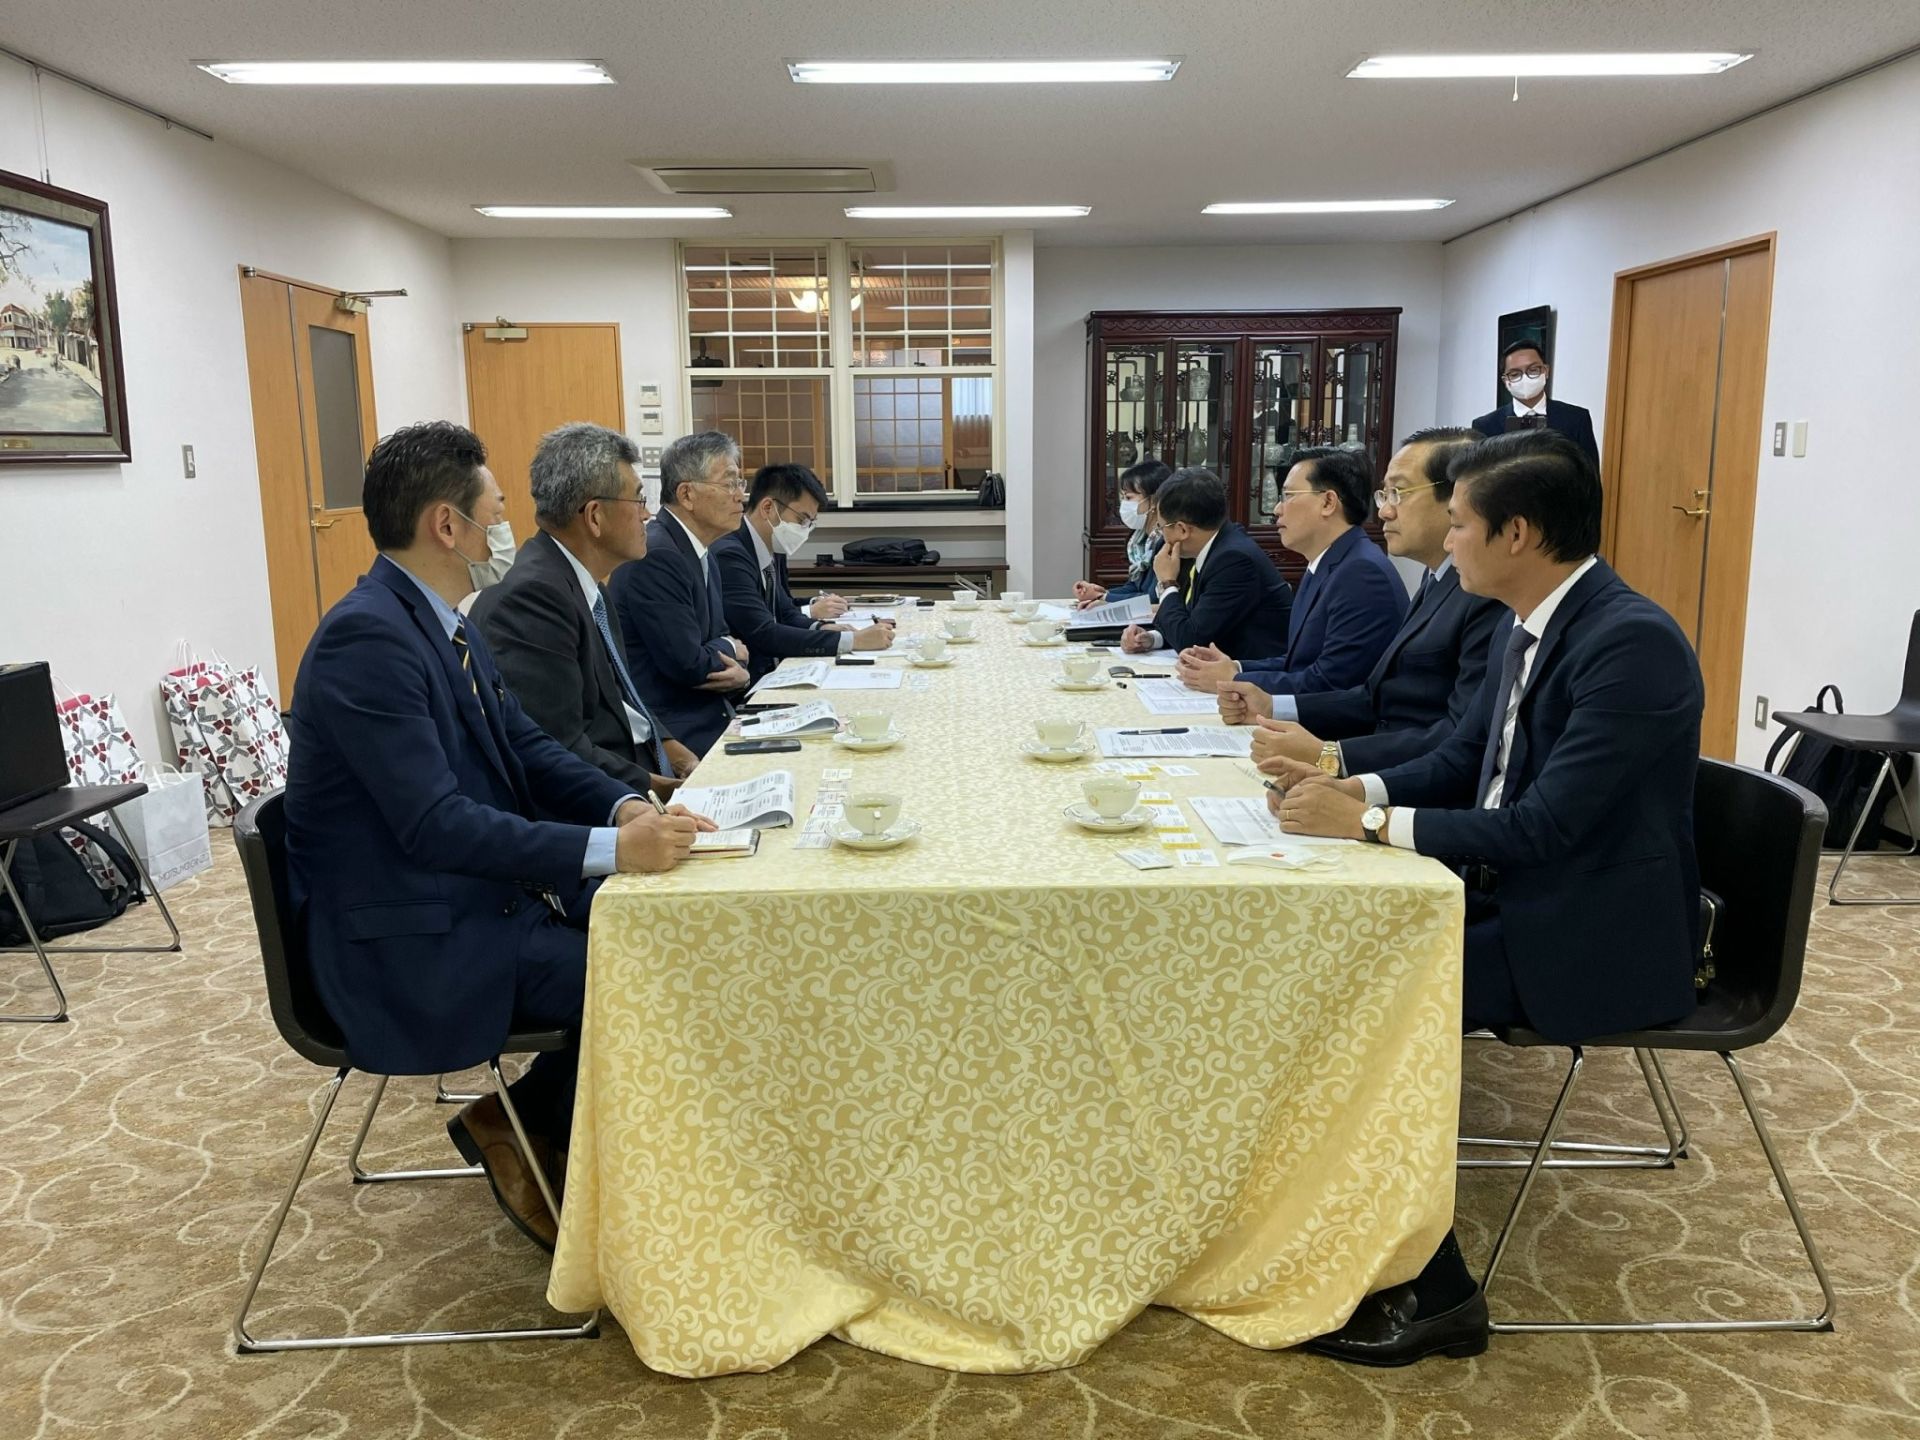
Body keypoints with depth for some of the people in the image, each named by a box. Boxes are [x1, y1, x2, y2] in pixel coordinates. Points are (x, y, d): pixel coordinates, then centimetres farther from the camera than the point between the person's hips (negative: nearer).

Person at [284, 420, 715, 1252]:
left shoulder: (443, 620, 7)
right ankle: (523, 1132, 9)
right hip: (409, 940, -9)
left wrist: (625, 807, -10)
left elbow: (525, 746, 9)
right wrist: (609, 849, -32)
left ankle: (540, 1124, 15)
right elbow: (434, 824, -28)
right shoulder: (367, 638, -22)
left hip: (484, 885, 9)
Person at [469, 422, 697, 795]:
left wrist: (669, 747, 3)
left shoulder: (582, 583, 11)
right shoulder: (534, 595, -19)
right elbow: (557, 748, -23)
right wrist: (654, 788, -17)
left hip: (640, 767, 9)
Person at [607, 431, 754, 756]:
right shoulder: (655, 555, -18)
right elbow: (687, 663, -21)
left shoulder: (700, 554, 12)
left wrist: (739, 673, -9)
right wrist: (731, 651, -1)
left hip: (709, 720, 9)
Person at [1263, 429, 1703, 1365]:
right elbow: (1460, 761, 15)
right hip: (1513, 895, 9)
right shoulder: (1523, 627, 5)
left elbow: (1544, 825, -27)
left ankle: (1430, 1294, -2)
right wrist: (1352, 787, -3)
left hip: (1595, 936, -9)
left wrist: (1368, 821, -22)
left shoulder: (1631, 643, -23)